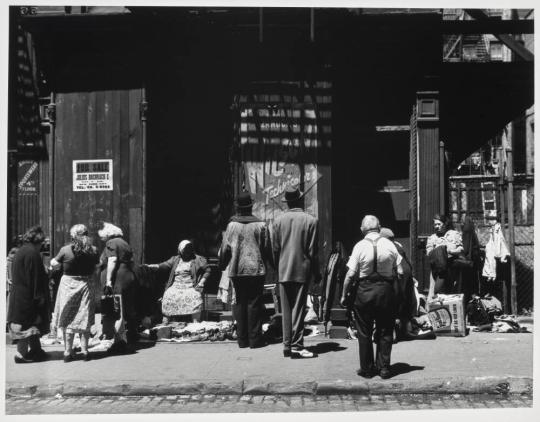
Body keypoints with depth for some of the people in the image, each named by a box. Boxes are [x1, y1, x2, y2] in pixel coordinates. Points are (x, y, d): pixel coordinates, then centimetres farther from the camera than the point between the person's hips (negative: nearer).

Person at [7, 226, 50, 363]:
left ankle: (36, 350, 23)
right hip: (27, 296, -10)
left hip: (18, 294, 10)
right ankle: (22, 354, 5)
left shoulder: (20, 252, 10)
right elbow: (35, 278, -19)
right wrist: (39, 297, -15)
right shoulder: (32, 253, -18)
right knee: (27, 324, -1)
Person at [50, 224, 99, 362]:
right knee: (84, 319, 10)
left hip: (68, 285, -2)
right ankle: (85, 351, 11)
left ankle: (68, 352, 9)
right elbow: (95, 269, 5)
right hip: (86, 285, 2)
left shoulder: (65, 250, -11)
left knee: (67, 320, 7)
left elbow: (54, 264, 0)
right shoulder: (93, 251, -4)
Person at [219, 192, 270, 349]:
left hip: (237, 270, 1)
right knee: (254, 303, 3)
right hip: (256, 269, -1)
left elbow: (225, 248, 0)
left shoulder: (232, 225, -3)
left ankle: (242, 339, 11)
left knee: (240, 303, 9)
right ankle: (255, 339, 3)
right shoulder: (261, 225, -4)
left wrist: (222, 265, 16)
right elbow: (266, 248, 3)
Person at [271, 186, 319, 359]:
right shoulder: (311, 221, -6)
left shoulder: (278, 220, 1)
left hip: (284, 271, 3)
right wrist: (316, 273, 4)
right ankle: (296, 345, -2)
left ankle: (287, 345, 12)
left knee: (286, 309, 9)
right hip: (302, 270, -2)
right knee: (298, 309, 0)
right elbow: (312, 251, -5)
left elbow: (275, 249, 5)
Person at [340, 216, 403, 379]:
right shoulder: (389, 245, -1)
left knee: (364, 332, 10)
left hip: (364, 290, -2)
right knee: (385, 331, 13)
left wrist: (344, 295, -1)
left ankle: (367, 368, 16)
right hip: (386, 290, 2)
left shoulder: (360, 246, -8)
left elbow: (351, 274, -10)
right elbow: (400, 272, -2)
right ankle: (384, 367, 16)